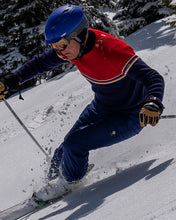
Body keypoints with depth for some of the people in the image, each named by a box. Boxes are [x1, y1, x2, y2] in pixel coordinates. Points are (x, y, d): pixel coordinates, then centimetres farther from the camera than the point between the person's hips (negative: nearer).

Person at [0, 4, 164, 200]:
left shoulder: (112, 52, -36)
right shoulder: (71, 46, -14)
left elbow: (154, 79, -38)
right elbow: (40, 63, 3)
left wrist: (153, 104, -58)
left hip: (129, 117, -7)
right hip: (100, 108, 7)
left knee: (74, 144, -17)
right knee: (66, 149, 11)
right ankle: (52, 181, 42)